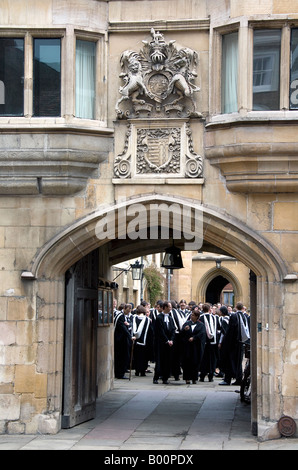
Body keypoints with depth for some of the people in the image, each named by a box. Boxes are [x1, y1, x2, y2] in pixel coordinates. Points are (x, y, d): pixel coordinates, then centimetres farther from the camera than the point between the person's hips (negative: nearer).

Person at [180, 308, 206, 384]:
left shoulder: (201, 325, 5)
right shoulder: (187, 323, 11)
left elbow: (202, 334, -9)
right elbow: (181, 334, 3)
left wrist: (193, 338, -18)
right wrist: (184, 330, -19)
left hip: (197, 346, -2)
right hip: (187, 346, 2)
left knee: (195, 362, 0)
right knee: (187, 362, -1)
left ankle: (194, 378, 8)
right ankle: (187, 378, 3)